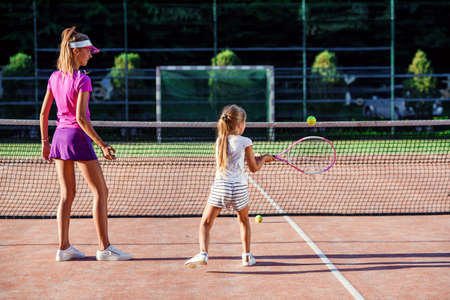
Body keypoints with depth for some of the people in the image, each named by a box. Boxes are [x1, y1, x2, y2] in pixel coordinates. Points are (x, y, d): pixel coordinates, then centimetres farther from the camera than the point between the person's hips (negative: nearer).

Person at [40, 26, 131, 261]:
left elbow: (43, 113, 11)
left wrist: (45, 142, 20)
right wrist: (102, 145, -17)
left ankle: (64, 248, 12)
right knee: (100, 192, 1)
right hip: (78, 136, -7)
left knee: (67, 195, 12)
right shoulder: (82, 80, -14)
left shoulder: (54, 77, 7)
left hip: (59, 135, 7)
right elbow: (81, 118, -19)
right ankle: (104, 248, 1)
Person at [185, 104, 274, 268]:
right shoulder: (245, 142, -1)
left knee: (205, 223, 5)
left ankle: (203, 254, -15)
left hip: (220, 187, 1)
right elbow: (254, 168, 8)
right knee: (244, 220, 24)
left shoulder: (219, 141, 11)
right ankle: (247, 255, 26)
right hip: (239, 187, -1)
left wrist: (257, 158, 28)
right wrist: (264, 158, 26)